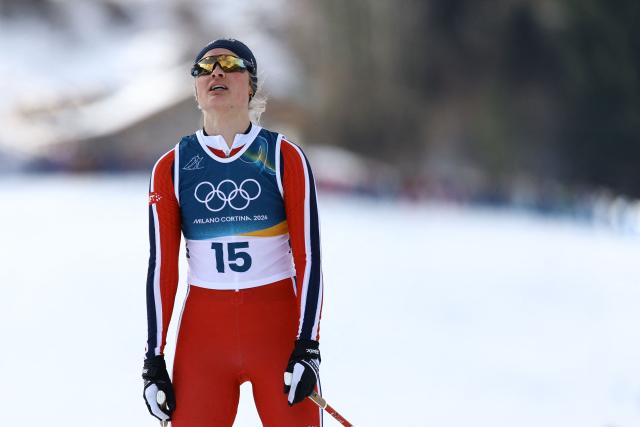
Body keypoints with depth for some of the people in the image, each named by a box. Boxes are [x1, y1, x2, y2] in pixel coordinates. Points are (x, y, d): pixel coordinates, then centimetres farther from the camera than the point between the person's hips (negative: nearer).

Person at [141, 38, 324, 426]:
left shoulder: (285, 158, 0)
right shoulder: (172, 169, 5)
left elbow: (308, 256, -2)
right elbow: (162, 268, 5)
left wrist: (307, 348, -10)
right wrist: (154, 362, 2)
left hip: (278, 330, -1)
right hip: (202, 336, 1)